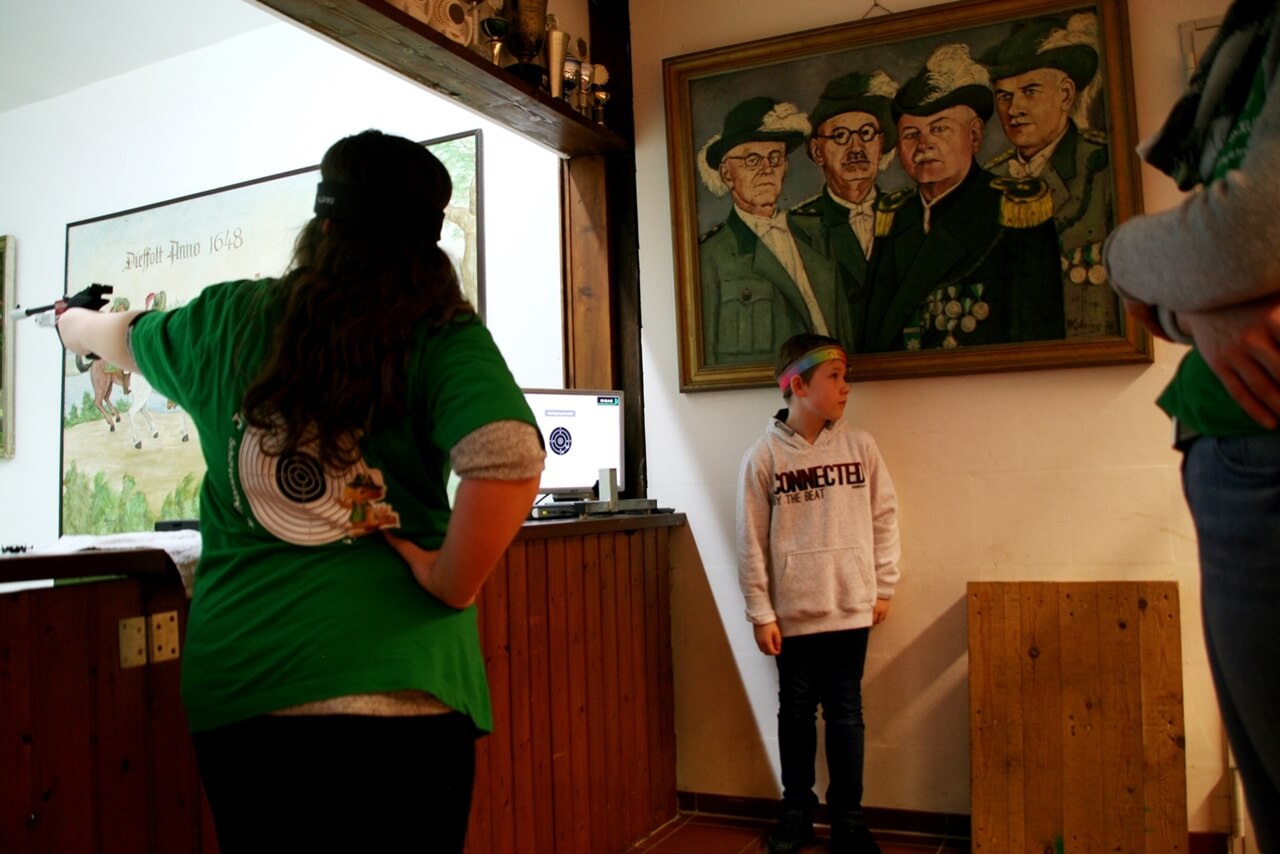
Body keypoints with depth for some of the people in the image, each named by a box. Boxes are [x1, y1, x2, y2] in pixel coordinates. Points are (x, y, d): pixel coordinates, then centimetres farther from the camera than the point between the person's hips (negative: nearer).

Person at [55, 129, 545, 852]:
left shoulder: (228, 320, 4)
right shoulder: (439, 334, -8)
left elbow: (119, 337, 26)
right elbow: (511, 460, -26)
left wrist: (72, 319, 48)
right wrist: (451, 582, -12)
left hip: (234, 684, 3)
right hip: (397, 685, -3)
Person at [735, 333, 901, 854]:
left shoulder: (859, 446, 0)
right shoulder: (764, 456, -6)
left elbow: (884, 517, 6)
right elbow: (751, 542, -5)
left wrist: (883, 587, 6)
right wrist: (760, 614, -6)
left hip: (850, 607, 1)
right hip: (793, 612, -1)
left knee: (845, 712, 10)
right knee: (796, 712, 12)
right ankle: (796, 809, 29)